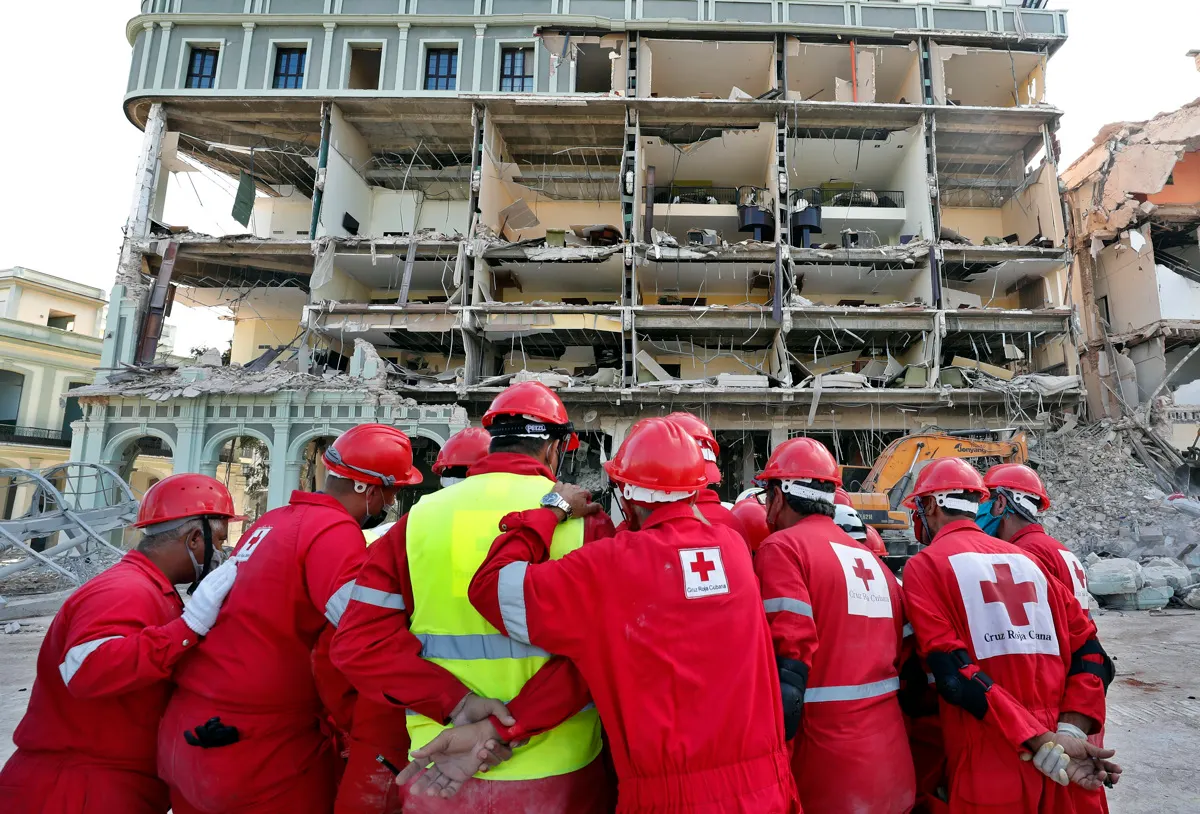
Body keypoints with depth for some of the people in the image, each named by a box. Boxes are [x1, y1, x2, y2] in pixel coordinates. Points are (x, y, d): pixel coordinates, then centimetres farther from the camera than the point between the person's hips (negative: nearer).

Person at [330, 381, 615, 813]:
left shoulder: (420, 518, -3)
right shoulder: (583, 520, -9)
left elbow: (359, 641, -7)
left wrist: (454, 701, -12)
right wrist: (500, 730, -16)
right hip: (558, 776, -1)